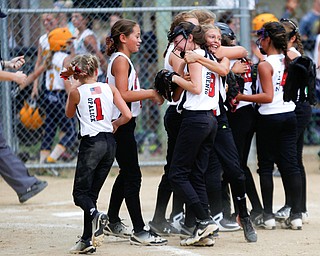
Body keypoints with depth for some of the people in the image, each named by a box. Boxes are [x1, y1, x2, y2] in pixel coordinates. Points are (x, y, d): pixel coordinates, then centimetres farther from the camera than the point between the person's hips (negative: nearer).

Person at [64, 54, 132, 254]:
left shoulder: (76, 92, -2)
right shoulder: (109, 89, 5)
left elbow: (69, 114, 18)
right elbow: (127, 115, -2)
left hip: (90, 143, -4)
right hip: (110, 142, 4)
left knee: (80, 192, 0)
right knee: (92, 192, 11)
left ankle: (95, 215, -33)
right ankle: (87, 240, 9)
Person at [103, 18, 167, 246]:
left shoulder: (123, 60, 17)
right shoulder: (121, 60, -14)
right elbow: (123, 95, -22)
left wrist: (150, 95, 4)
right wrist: (150, 93, -18)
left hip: (125, 123, 11)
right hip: (120, 124, -11)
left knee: (126, 174, 19)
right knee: (132, 176, -10)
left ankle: (112, 223, 30)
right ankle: (139, 231, -11)